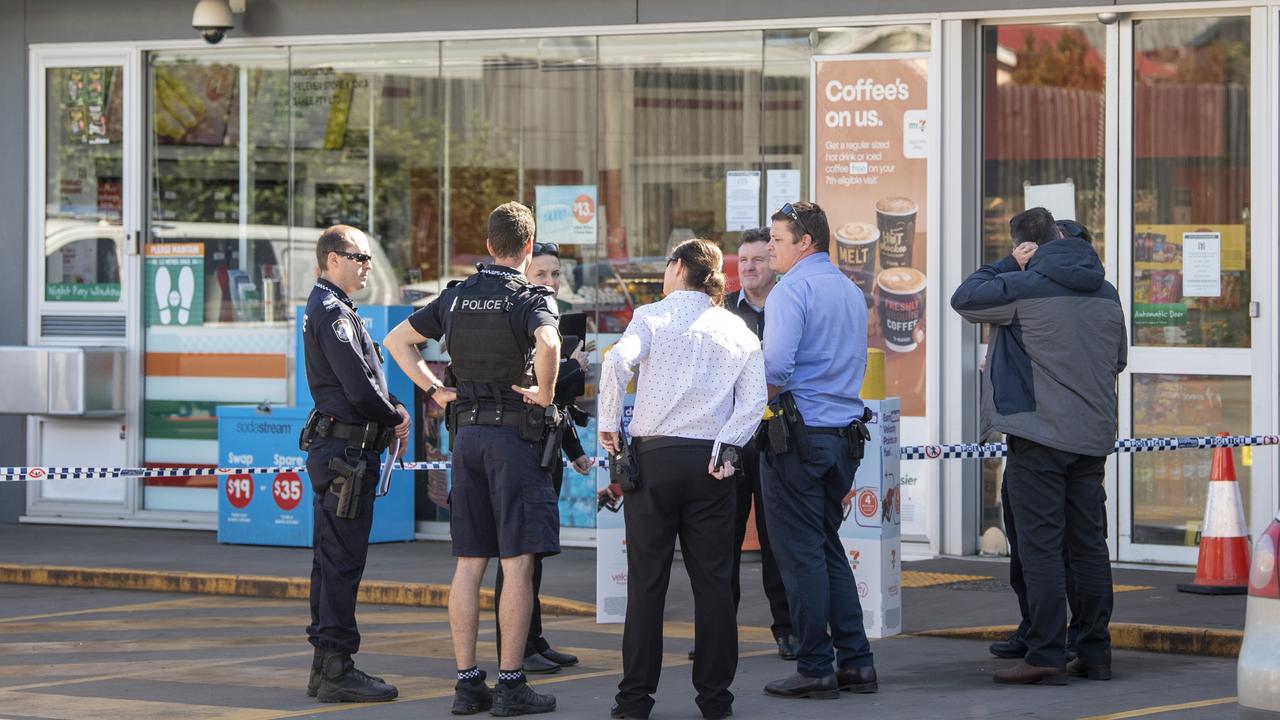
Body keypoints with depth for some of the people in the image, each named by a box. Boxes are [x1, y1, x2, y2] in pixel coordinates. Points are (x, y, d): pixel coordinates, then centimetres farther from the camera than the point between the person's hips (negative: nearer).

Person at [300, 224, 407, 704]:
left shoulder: (327, 309, 19)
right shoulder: (333, 312, -14)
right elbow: (360, 386, -20)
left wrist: (391, 417, 6)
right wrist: (396, 417, -4)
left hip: (335, 452, 11)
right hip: (346, 451, -11)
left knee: (331, 561, 13)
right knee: (342, 561, -9)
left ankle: (326, 666, 18)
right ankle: (336, 669, -8)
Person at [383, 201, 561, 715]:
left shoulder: (456, 296, 10)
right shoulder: (530, 299, -8)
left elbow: (397, 339, 15)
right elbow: (547, 344, -30)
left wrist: (435, 389, 11)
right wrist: (545, 393, -14)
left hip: (466, 433, 6)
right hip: (515, 431, -6)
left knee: (469, 564, 8)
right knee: (517, 563, -3)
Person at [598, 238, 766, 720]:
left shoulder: (652, 316, 2)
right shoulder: (738, 331, 11)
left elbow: (618, 360, -16)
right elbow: (754, 399, -1)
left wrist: (609, 422, -8)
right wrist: (726, 448, -3)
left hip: (654, 457, -2)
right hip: (710, 463, 2)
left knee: (646, 580, 2)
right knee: (712, 580, 6)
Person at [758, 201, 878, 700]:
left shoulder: (792, 289, -11)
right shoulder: (851, 292, 16)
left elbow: (776, 365, -22)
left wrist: (763, 399, -4)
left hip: (797, 434, -8)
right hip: (843, 434, 8)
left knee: (801, 555, -3)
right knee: (830, 550, 15)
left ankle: (815, 669, -2)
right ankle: (855, 662, 12)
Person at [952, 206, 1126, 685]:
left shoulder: (1023, 287, -11)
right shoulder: (1106, 292, 10)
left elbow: (964, 299, 1)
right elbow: (1119, 357, 20)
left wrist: (1009, 265, 8)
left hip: (1039, 434, -6)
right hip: (1094, 437, 6)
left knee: (1040, 546, -5)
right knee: (1089, 544, 11)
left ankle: (1046, 656, -8)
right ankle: (1095, 653, 15)